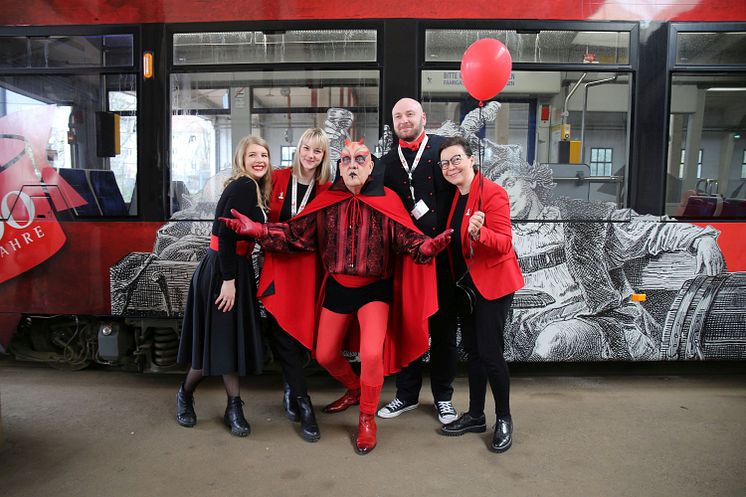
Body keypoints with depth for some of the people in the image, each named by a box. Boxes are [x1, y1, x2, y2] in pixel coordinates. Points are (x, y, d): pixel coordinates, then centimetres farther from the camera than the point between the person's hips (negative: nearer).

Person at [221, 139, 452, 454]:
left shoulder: (386, 201, -10)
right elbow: (295, 234, -7)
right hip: (337, 287, 4)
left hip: (375, 288, -3)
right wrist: (256, 230, -19)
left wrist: (430, 246, -38)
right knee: (324, 355, 13)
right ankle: (354, 390, 46)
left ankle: (367, 418, 9)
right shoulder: (326, 201, -3)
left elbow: (408, 239, -17)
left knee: (371, 354, -20)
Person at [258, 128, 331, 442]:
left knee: (303, 330, 3)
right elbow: (268, 220, 11)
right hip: (278, 263, 0)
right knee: (281, 331, -3)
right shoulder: (279, 179, 3)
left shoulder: (327, 189, 3)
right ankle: (302, 403, 8)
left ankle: (291, 390, 28)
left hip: (309, 267, 0)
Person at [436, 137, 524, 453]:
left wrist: (479, 232, -39)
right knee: (472, 350, 13)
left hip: (493, 284, -8)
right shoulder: (455, 196, 9)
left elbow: (504, 242, -22)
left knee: (490, 353, -5)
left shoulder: (492, 193, -16)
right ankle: (475, 416, 26)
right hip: (466, 284, 8)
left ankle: (504, 420, 15)